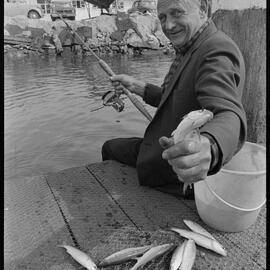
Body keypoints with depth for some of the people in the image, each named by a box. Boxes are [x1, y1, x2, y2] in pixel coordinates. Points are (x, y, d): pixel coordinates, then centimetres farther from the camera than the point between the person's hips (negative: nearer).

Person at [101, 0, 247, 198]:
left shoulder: (217, 52, -26)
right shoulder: (190, 50, 8)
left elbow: (229, 115, -44)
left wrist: (209, 147, -67)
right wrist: (136, 86, 11)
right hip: (168, 150, 10)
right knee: (109, 148, 24)